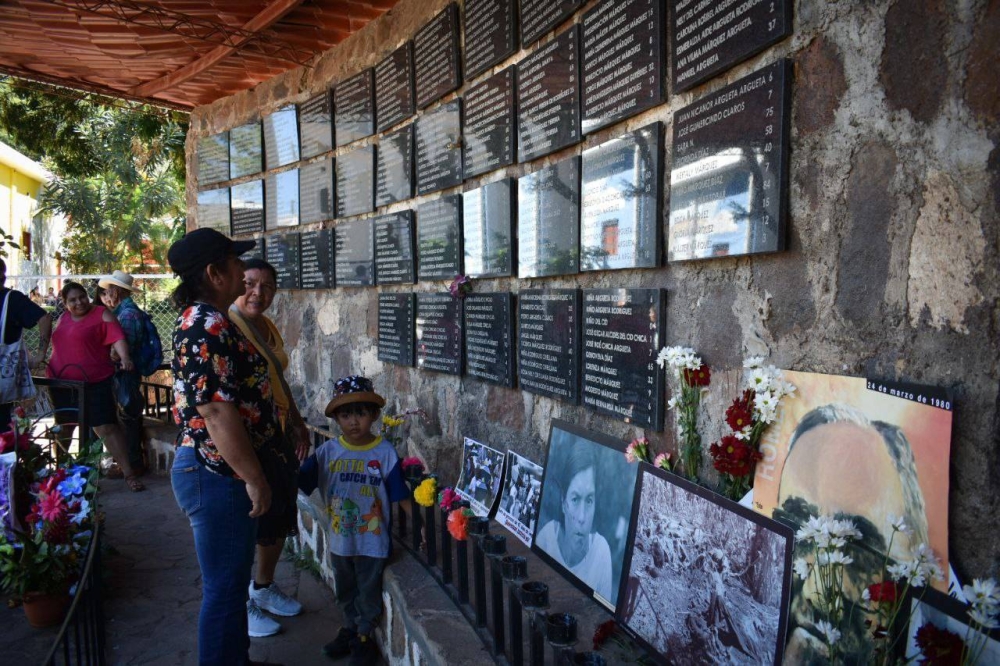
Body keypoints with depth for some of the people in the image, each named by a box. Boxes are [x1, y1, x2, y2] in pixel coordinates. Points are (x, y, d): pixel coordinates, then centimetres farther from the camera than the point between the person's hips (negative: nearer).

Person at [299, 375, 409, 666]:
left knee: (368, 593, 14)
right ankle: (350, 629, 47)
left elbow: (400, 495, -12)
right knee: (345, 592, 24)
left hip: (373, 540, -3)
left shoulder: (385, 452, -14)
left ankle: (364, 637, 36)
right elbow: (300, 482, -9)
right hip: (340, 539, 3)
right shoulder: (327, 451, -7)